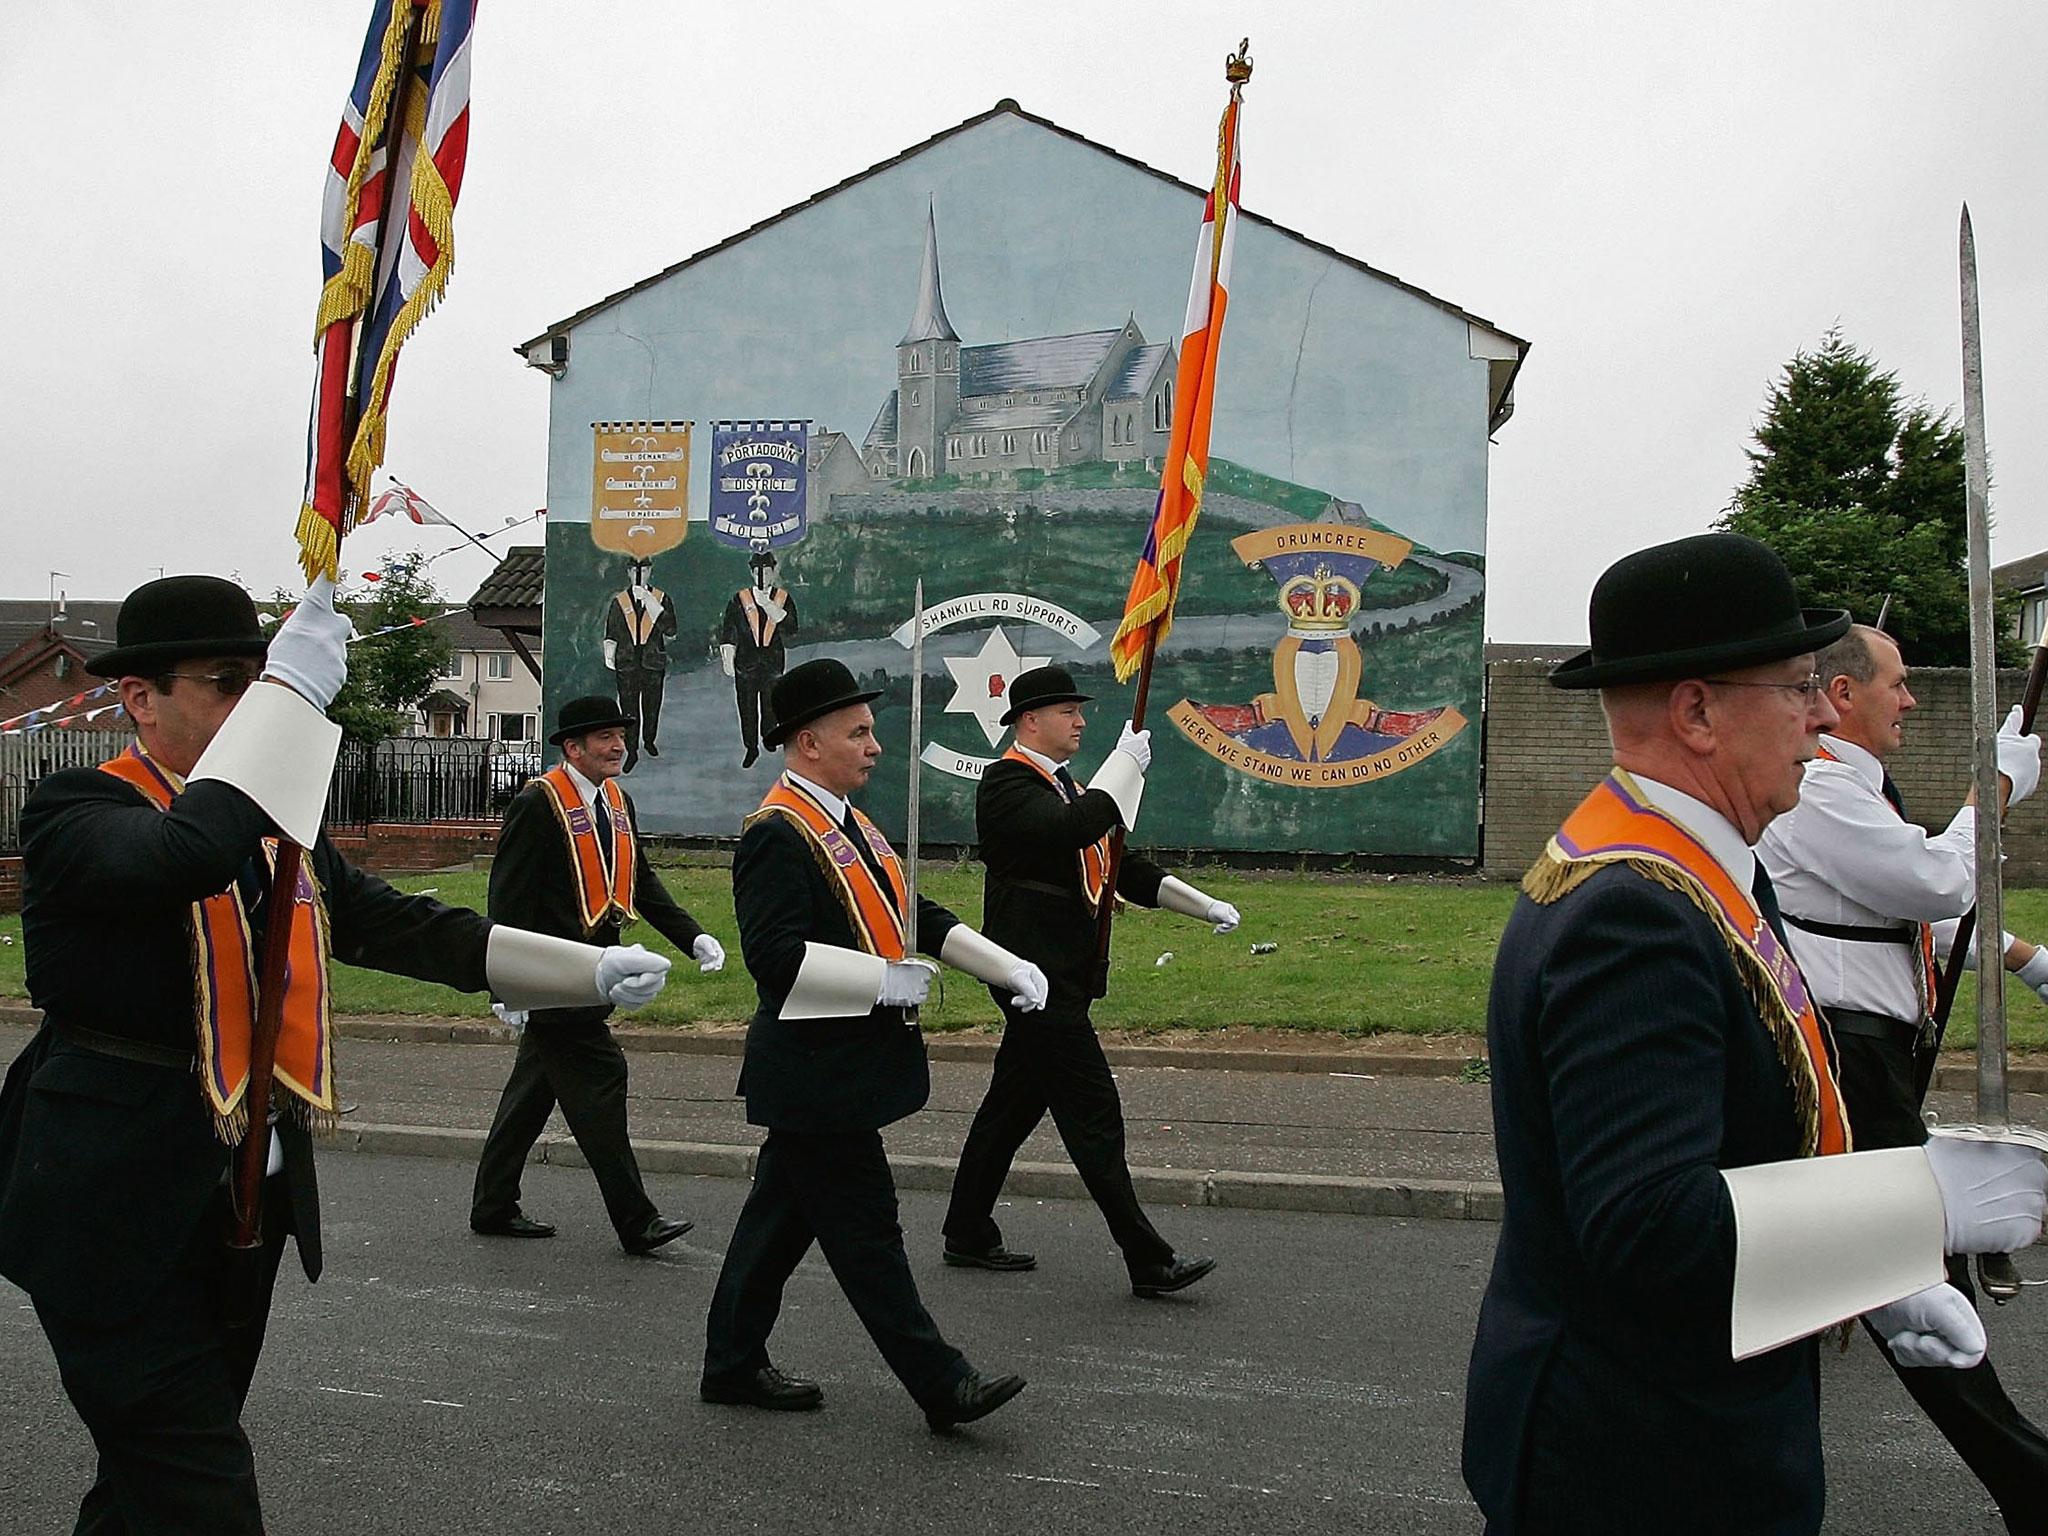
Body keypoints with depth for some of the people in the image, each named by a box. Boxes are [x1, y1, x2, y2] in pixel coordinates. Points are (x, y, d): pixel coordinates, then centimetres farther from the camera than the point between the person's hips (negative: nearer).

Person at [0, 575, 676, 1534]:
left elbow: (403, 927, 7)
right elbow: (189, 852, -35)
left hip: (251, 1199, 7)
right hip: (118, 1208, -7)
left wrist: (593, 970, 1)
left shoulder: (278, 827, 11)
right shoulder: (77, 811, -12)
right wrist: (289, 691, -30)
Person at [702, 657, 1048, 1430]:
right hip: (816, 1075, -10)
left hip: (842, 1072, 10)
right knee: (865, 1231, -1)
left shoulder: (850, 827, 14)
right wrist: (883, 981, -26)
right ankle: (940, 1385, 6)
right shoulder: (776, 836, -18)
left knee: (783, 1216, 17)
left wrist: (1008, 966, 13)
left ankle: (734, 1365, 29)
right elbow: (775, 955, -27)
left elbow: (916, 916, 20)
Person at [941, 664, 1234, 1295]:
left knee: (1014, 1103, 16)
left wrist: (1204, 906, 13)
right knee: (1092, 1111, -8)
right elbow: (1069, 830, -30)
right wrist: (1126, 762, -20)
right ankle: (1148, 1260, -4)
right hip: (1037, 973, -10)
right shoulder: (1008, 781, -11)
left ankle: (968, 1234, 27)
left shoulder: (1064, 788, 19)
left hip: (1062, 973, 10)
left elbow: (1119, 864, 21)